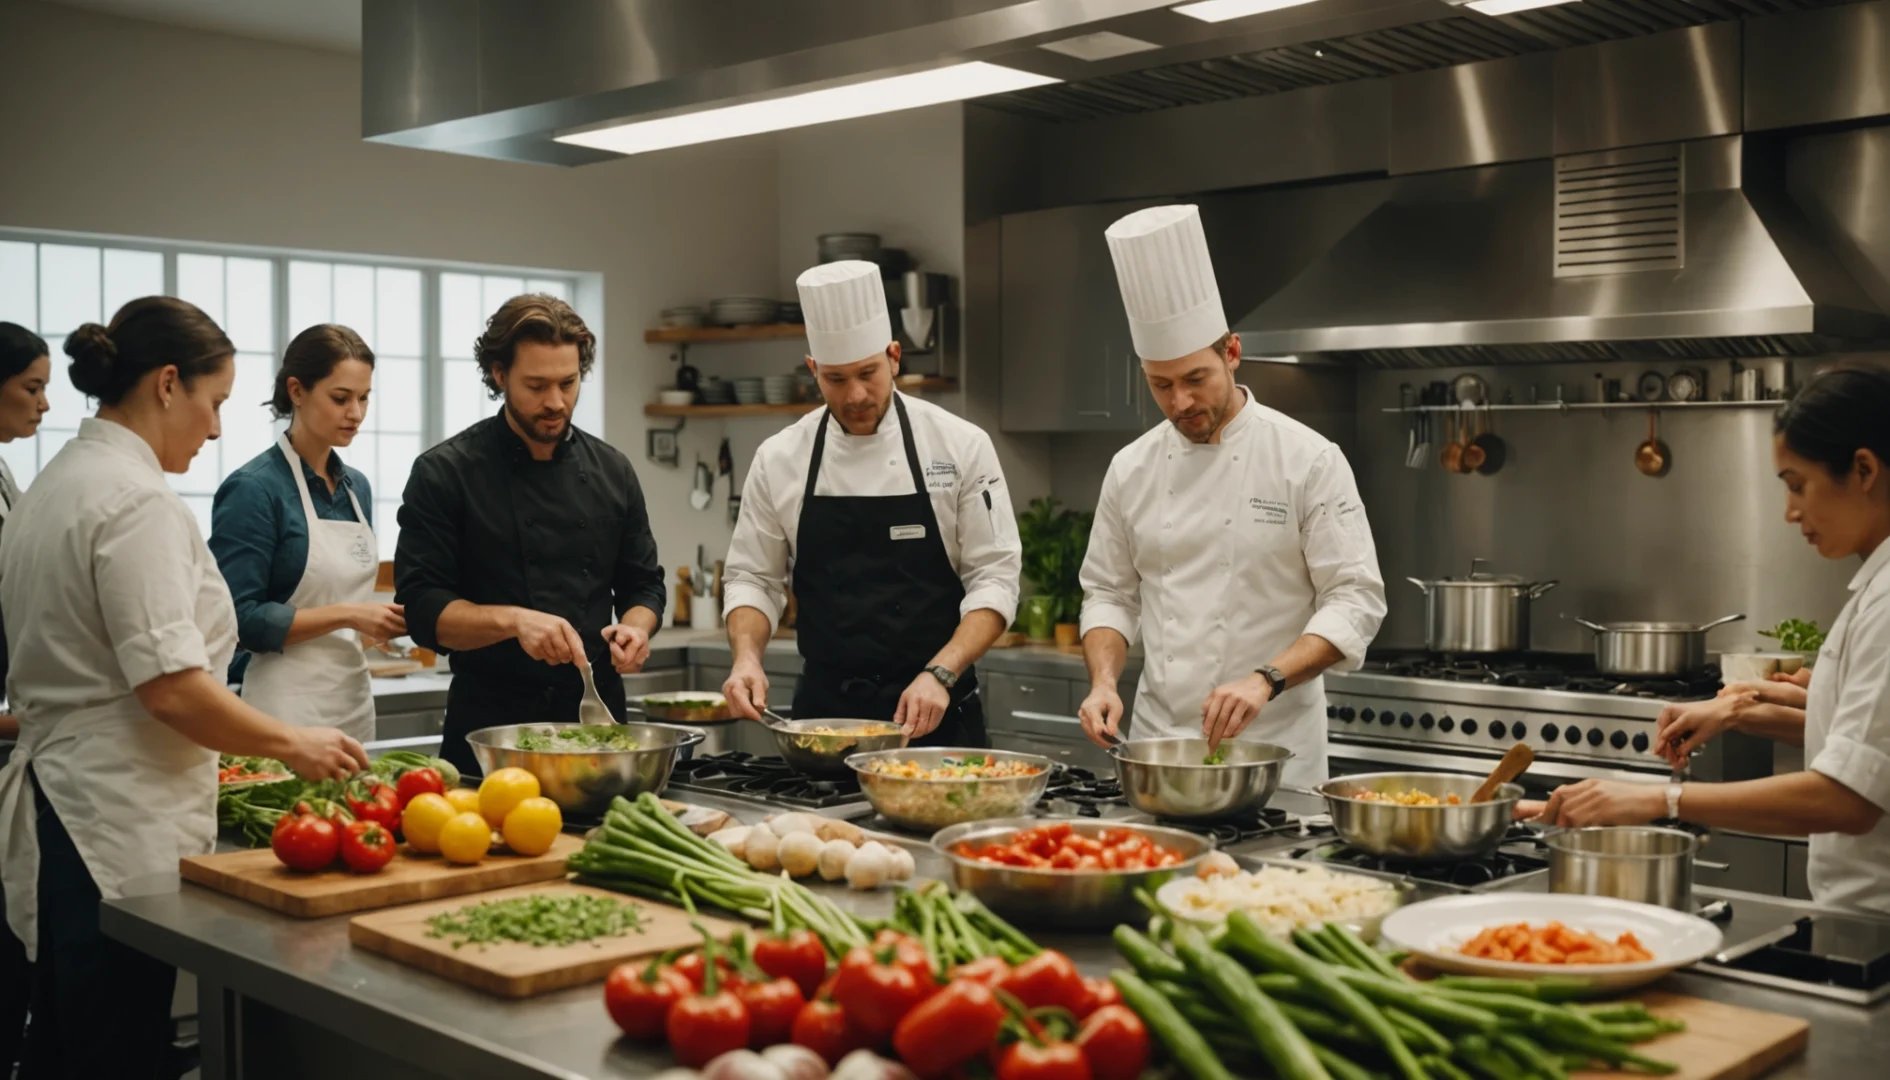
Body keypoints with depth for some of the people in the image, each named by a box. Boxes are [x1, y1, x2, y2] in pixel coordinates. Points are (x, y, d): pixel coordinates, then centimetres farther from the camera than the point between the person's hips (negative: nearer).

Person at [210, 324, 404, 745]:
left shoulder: (356, 486, 10)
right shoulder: (254, 489, -12)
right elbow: (240, 620, -16)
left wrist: (387, 619, 0)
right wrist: (345, 615, -19)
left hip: (356, 698, 7)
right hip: (290, 707, -7)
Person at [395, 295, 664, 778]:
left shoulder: (611, 470, 5)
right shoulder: (445, 474, -6)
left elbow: (642, 585, 12)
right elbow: (421, 608, -11)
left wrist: (635, 628, -10)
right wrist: (513, 620, -27)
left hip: (597, 713, 4)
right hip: (491, 724, -3)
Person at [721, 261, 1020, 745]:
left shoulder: (960, 446, -6)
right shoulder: (779, 459, 0)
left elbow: (994, 578, -7)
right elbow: (753, 579, 6)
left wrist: (940, 675, -20)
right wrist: (747, 657, -13)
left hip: (934, 710, -1)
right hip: (825, 708, 2)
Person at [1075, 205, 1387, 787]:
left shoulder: (1308, 459, -9)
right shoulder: (1131, 469, 4)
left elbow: (1355, 600, -11)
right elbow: (1110, 594, 11)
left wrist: (1265, 680, -24)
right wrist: (1104, 683, -7)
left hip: (1272, 741, -3)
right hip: (1157, 737, 4)